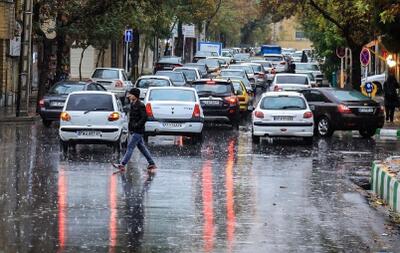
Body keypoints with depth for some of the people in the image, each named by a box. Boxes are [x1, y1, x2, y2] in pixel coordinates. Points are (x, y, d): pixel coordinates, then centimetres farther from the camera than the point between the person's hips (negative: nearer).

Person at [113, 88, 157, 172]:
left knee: (130, 147, -11)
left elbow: (144, 117, -20)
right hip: (134, 130, 10)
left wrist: (137, 125, -21)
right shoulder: (133, 104, 13)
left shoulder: (140, 105, -14)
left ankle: (122, 165, -15)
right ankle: (152, 164, 19)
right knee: (142, 147, 13)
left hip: (138, 131, -10)